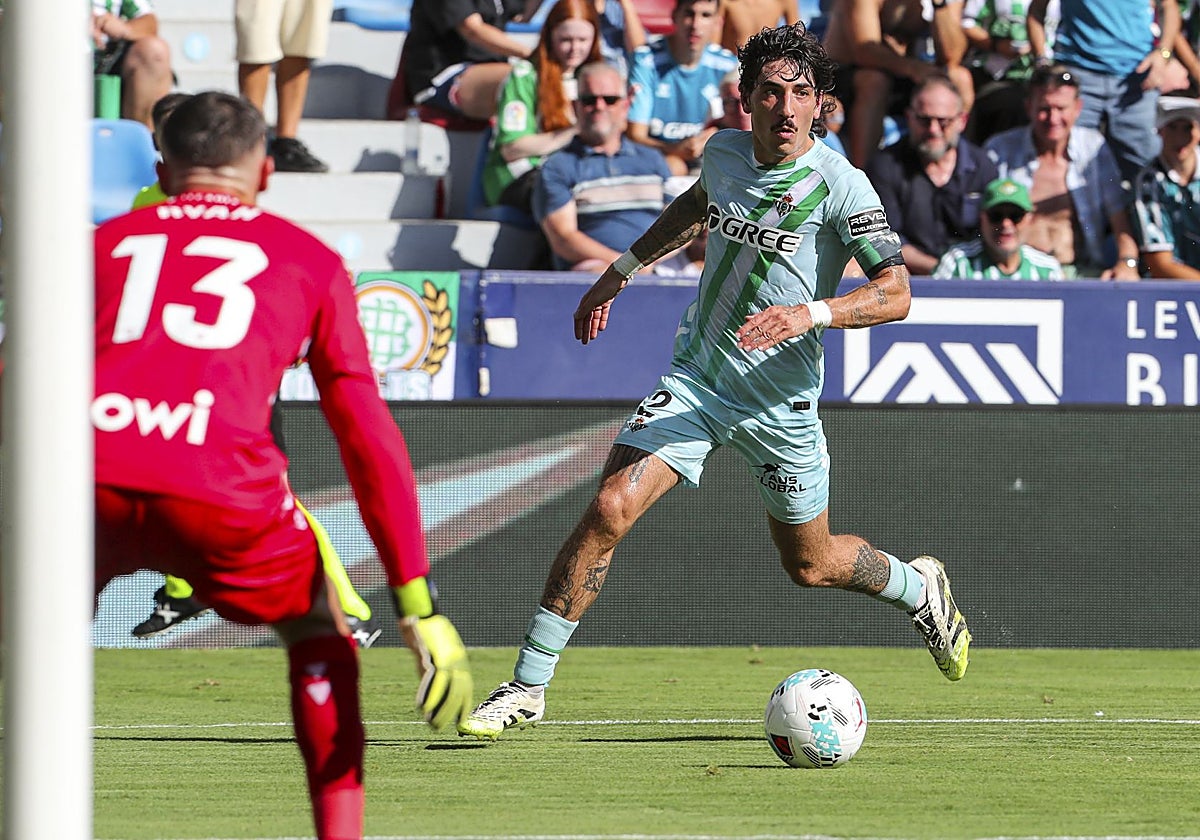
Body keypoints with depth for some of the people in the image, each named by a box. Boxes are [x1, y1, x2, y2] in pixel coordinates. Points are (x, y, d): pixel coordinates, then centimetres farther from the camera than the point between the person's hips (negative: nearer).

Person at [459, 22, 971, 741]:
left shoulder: (840, 184, -17)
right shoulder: (725, 154, -2)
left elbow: (895, 293, -21)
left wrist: (812, 313, -36)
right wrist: (621, 271, 26)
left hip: (782, 404, -3)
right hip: (696, 379, 3)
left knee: (811, 564, 13)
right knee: (610, 511, -16)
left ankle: (920, 588, 47)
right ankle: (529, 685, -10)